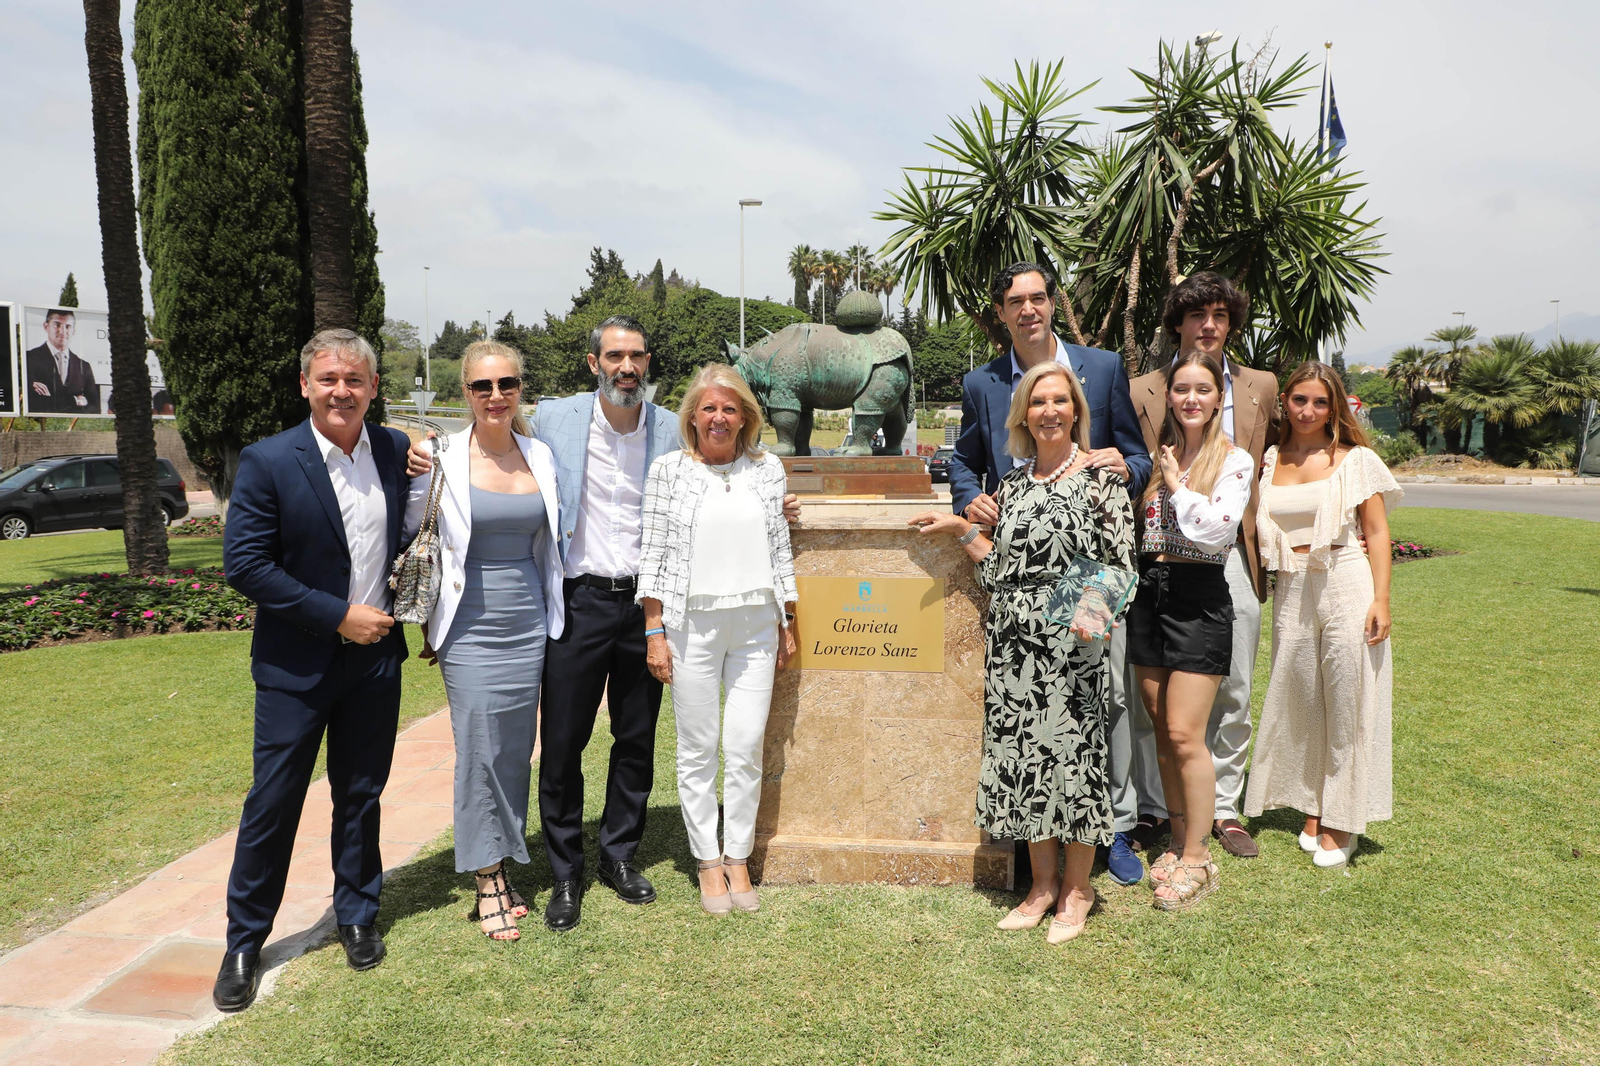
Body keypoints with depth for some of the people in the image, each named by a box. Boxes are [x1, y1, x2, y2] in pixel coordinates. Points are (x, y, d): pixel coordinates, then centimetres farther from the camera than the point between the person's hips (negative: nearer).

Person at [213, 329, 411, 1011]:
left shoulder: (396, 451, 1)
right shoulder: (267, 462, -10)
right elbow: (244, 564, -14)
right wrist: (338, 616, -16)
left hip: (376, 657, 3)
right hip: (295, 666, -3)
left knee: (361, 795, 16)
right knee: (272, 802, 6)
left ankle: (357, 916, 34)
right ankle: (244, 942, 24)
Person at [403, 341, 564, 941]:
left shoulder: (541, 457, 4)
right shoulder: (442, 460, -6)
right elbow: (413, 540, 3)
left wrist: (552, 613, 14)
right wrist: (428, 623, 3)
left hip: (529, 623, 3)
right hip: (470, 627, -3)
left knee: (517, 750, 10)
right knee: (479, 751, 0)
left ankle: (504, 870, 25)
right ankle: (487, 884, 15)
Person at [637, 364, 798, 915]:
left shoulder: (767, 468, 8)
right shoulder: (669, 470, 1)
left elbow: (780, 549, 11)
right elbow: (654, 553, 0)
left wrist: (787, 623, 10)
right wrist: (654, 632, -4)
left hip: (755, 622, 2)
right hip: (691, 624, -2)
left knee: (747, 747, 3)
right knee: (698, 749, 5)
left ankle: (738, 859, 19)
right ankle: (708, 863, 20)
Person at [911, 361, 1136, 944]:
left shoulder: (1102, 478, -2)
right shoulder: (1013, 482, 11)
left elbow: (1121, 567, -5)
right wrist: (960, 528, 10)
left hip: (1073, 641, -4)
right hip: (1013, 643, 5)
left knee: (1072, 751, 2)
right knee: (1021, 752, 8)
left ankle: (1076, 889, 20)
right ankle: (1043, 882, 25)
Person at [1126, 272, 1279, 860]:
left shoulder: (1260, 387, 11)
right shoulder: (1144, 391, 2)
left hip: (1233, 558, 2)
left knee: (1233, 694, 8)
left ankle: (1224, 808, 23)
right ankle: (1152, 807, 18)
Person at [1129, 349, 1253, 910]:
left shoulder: (1235, 461, -3)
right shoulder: (1155, 454, 12)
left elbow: (1215, 527, -17)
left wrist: (1177, 483, -8)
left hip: (1199, 598, -5)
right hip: (1149, 591, 5)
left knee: (1184, 734, -7)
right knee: (1162, 731, 10)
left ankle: (1197, 859, 8)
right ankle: (1180, 840, 25)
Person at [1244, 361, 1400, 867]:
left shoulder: (1356, 460, 0)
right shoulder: (1269, 461, 8)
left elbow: (1377, 532, -2)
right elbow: (1261, 533, 14)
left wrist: (1381, 599, -9)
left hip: (1348, 584, -3)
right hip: (1292, 591, 3)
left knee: (1347, 701, 1)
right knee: (1300, 700, 9)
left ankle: (1341, 821, 13)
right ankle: (1313, 809, 24)